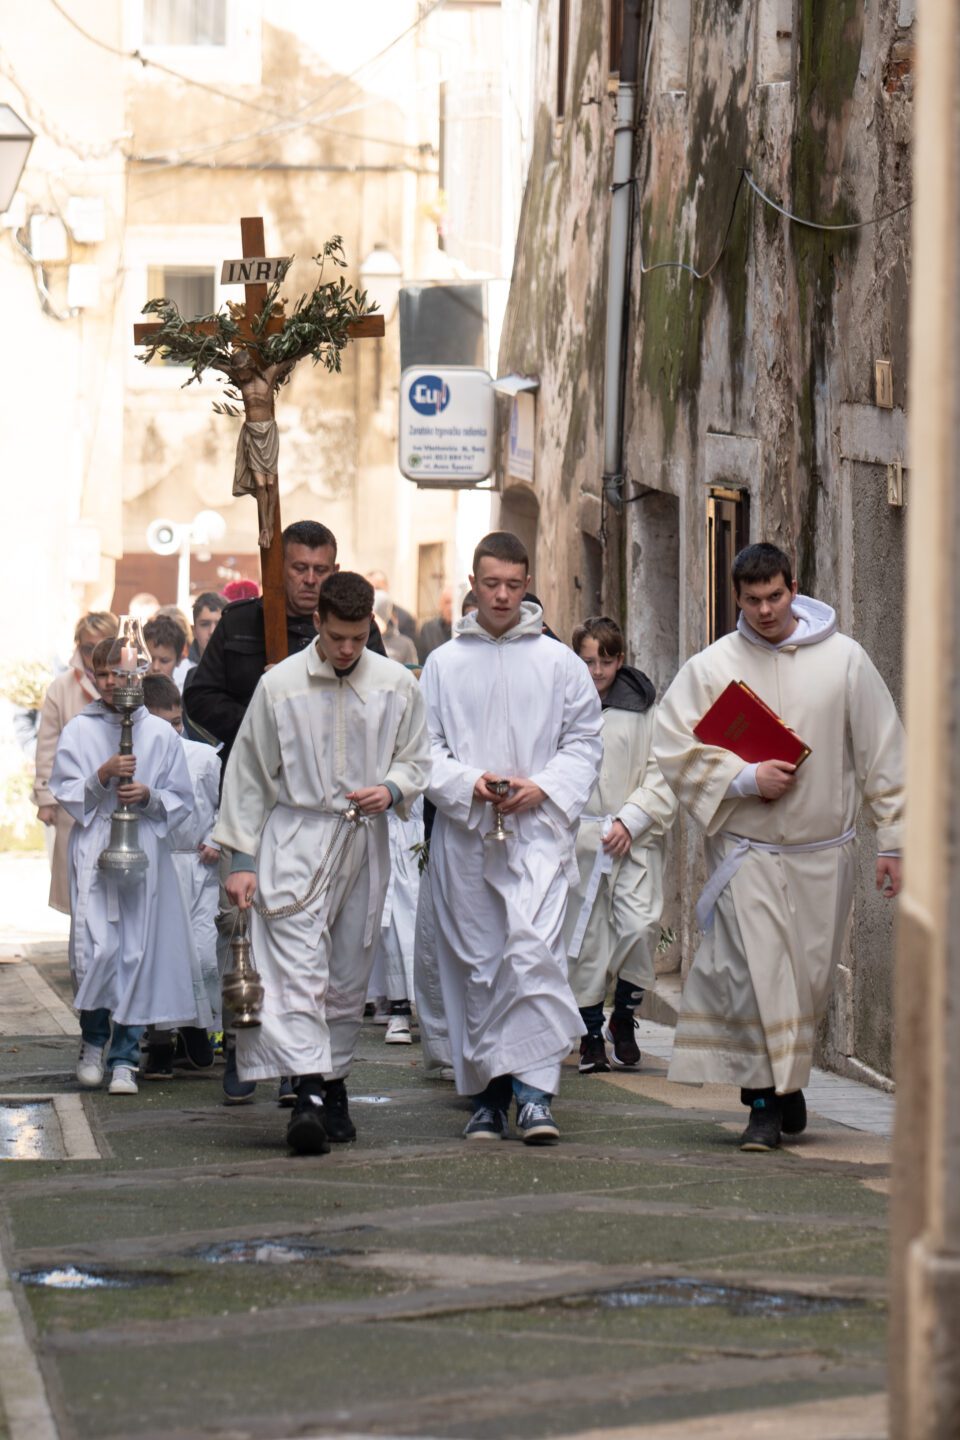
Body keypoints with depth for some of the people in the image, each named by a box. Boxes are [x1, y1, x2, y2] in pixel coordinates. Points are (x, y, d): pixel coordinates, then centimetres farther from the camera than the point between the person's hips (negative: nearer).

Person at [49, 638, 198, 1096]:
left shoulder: (159, 734, 7)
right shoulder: (78, 731, 7)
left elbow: (181, 800, 10)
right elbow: (63, 792, 4)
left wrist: (148, 796, -10)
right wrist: (101, 777, -12)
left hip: (144, 853, 1)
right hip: (93, 852, -1)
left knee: (137, 952, -2)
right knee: (95, 949, -11)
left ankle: (124, 1058, 4)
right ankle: (93, 1043, 11)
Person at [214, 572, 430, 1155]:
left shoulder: (397, 685, 4)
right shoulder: (280, 685, -2)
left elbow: (418, 758, 15)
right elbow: (248, 776, 4)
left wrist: (392, 789, -8)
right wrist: (242, 858, 0)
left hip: (365, 844, 3)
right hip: (295, 840, -3)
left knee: (349, 975, 8)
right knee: (298, 971, -15)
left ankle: (335, 1085, 20)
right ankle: (309, 1093, -25)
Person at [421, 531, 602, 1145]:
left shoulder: (560, 663, 8)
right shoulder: (444, 664, 10)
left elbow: (585, 743, 8)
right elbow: (424, 745, 8)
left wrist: (542, 787, -8)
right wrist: (467, 783, -10)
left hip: (538, 828, -2)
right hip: (464, 836, 2)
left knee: (534, 951, -18)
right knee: (475, 965, 4)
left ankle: (534, 1089, -20)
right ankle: (486, 1094, 13)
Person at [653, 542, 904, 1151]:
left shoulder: (843, 658, 1)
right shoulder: (712, 666, 0)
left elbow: (882, 751, 4)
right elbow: (675, 746, -2)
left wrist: (894, 841, 1)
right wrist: (746, 779, -14)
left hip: (824, 850, 1)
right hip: (748, 850, -1)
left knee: (810, 975, 8)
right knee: (757, 975, -10)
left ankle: (791, 1077, 30)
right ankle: (765, 1102, -2)